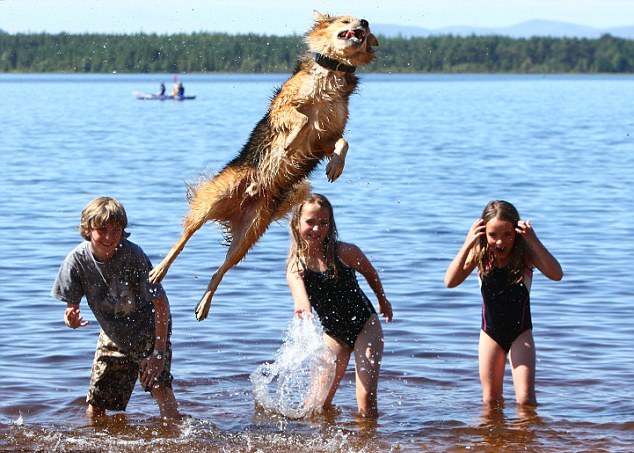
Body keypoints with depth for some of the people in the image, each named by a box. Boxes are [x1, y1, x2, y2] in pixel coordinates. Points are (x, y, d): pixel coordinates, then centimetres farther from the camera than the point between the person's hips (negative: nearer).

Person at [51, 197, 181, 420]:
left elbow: (160, 303, -22)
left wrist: (159, 352, -25)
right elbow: (71, 304, -8)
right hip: (112, 336, 3)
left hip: (148, 329, -3)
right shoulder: (78, 260, -19)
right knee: (95, 410, 7)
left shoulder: (133, 255, -28)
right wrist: (71, 319, -34)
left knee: (159, 387, -24)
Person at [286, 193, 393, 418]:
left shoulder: (345, 252, -16)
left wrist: (383, 301, 20)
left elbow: (370, 273, 5)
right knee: (319, 404, -2)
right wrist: (304, 309, -61)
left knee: (367, 398, -10)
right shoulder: (296, 265, -15)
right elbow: (300, 294, -37)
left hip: (365, 326, -2)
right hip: (333, 333, 2)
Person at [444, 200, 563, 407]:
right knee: (490, 400, 8)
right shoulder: (480, 255, -11)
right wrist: (467, 245, -31)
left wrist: (535, 242, -39)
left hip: (520, 331, -2)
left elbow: (556, 274, -31)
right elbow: (450, 281, -22)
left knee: (525, 398, -10)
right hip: (490, 332, 2)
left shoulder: (525, 253, -16)